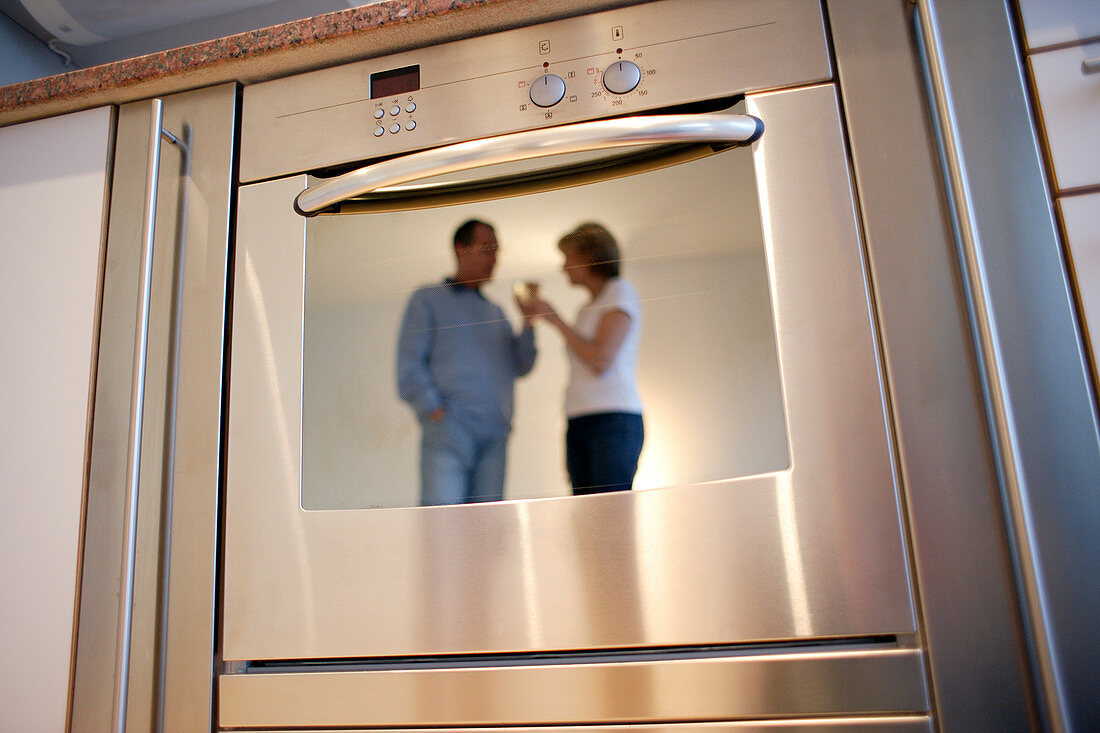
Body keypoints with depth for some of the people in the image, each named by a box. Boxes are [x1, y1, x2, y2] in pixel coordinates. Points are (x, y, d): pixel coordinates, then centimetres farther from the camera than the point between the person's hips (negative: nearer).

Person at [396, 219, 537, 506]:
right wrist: (434, 408, -10)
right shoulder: (428, 299, 13)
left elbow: (520, 365, 16)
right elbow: (409, 364, 3)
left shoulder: (495, 312, 27)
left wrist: (528, 323, 3)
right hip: (448, 428, -5)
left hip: (494, 433, 5)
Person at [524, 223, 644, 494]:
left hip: (613, 421, -7)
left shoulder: (621, 291, 3)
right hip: (578, 425, 7)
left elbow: (600, 361, -11)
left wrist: (555, 320, -4)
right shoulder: (587, 310, 25)